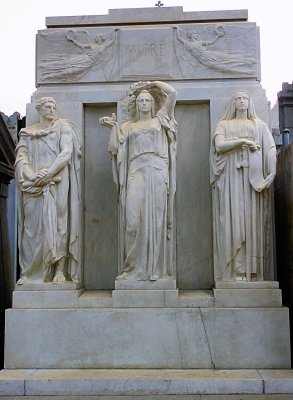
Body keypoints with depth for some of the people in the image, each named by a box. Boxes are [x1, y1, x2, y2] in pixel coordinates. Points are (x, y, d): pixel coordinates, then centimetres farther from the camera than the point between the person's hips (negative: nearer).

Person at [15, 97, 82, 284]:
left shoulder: (63, 127, 9)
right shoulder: (27, 133, 15)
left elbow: (67, 153, -5)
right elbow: (21, 158, 3)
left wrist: (48, 173, -15)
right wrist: (33, 176, -15)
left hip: (57, 183, -2)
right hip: (33, 186, 2)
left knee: (58, 223, -5)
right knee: (33, 226, -2)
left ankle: (60, 270, -5)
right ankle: (31, 273, 2)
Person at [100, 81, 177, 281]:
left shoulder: (160, 120, 20)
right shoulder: (128, 126, 21)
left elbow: (172, 93, 13)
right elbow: (114, 148, 10)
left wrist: (153, 83, 21)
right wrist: (113, 126, 5)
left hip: (157, 172, 0)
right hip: (135, 173, 1)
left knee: (156, 218, -4)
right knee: (133, 218, -11)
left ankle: (156, 268, -3)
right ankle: (134, 268, -6)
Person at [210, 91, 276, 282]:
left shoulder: (260, 125, 17)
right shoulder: (224, 125, 16)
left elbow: (271, 149, 5)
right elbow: (219, 146, -3)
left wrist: (272, 173, -10)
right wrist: (243, 140, -9)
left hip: (254, 177, 1)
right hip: (232, 177, -1)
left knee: (254, 219, -4)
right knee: (234, 219, -7)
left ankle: (254, 270, -1)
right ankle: (238, 271, -6)